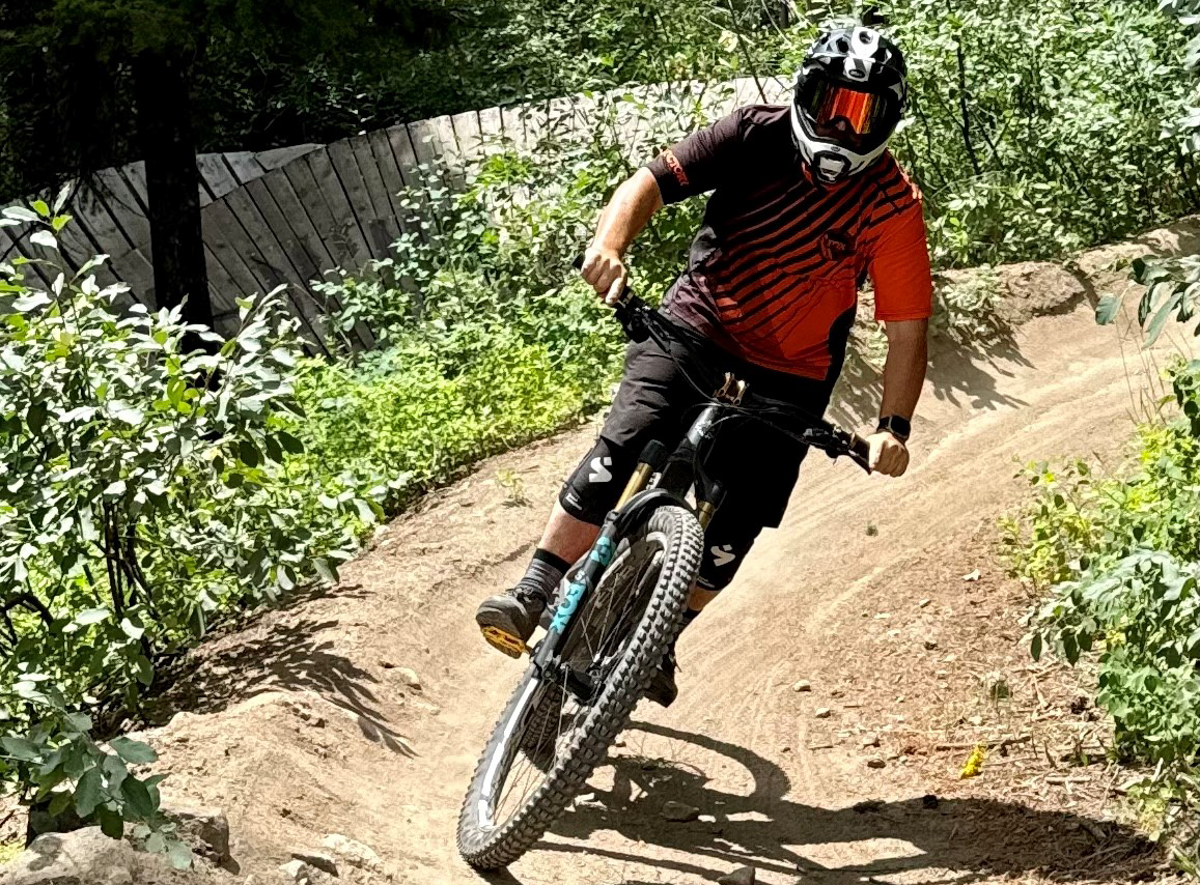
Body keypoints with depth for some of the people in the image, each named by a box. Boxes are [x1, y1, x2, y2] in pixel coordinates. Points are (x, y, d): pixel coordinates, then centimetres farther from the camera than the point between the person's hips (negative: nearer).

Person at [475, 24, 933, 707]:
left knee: (735, 525, -4)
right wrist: (611, 245, -35)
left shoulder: (891, 204, -15)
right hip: (699, 324, 0)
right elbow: (653, 181, -14)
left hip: (790, 370, 0)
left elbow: (908, 324, -15)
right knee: (623, 446, -23)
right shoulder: (757, 137, -12)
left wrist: (895, 426, -26)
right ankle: (534, 594, -18)